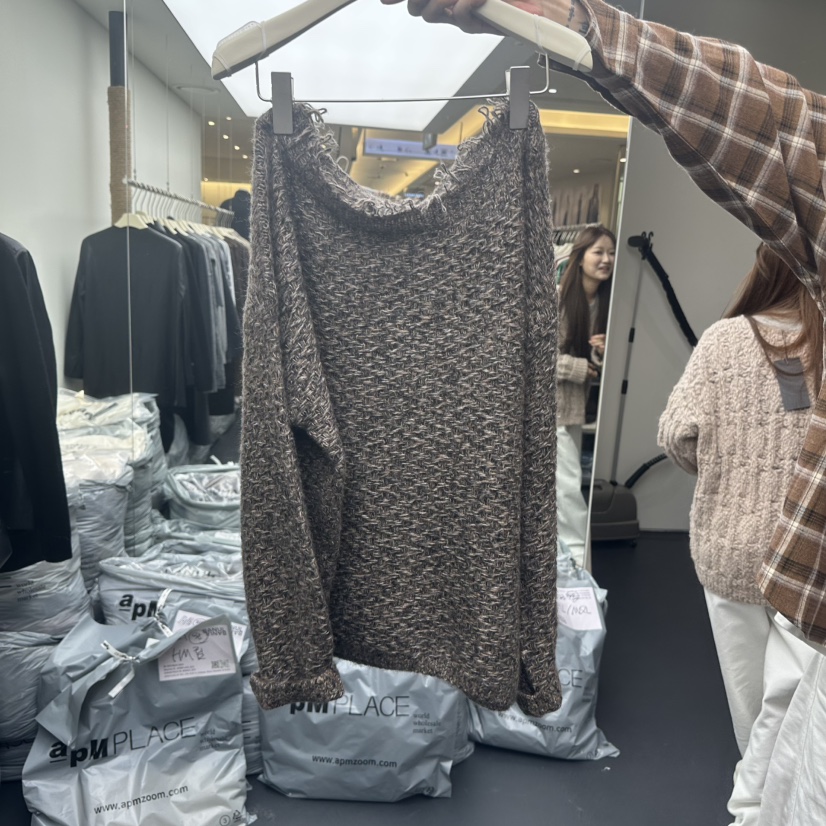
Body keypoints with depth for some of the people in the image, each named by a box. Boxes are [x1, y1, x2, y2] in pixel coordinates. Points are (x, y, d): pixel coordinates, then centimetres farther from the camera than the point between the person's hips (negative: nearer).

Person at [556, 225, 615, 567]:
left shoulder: (606, 303, 3)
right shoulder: (557, 297, -13)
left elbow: (598, 365, 10)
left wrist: (603, 353, -12)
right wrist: (577, 367, -15)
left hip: (574, 406, 5)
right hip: (553, 405, -5)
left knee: (563, 486, 14)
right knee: (569, 486, -3)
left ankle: (570, 552, 28)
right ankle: (580, 557, 10)